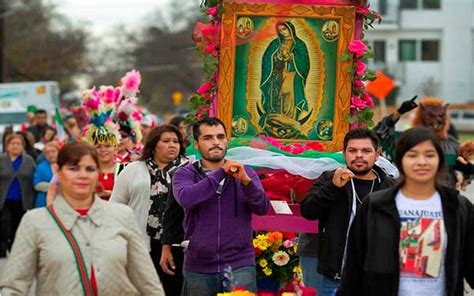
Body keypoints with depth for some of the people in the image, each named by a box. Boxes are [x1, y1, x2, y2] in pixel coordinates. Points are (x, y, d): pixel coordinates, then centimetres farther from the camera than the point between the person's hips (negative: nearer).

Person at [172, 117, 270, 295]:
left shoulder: (245, 173, 9)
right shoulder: (185, 174, 4)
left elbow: (262, 208, -4)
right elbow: (186, 199, -17)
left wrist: (245, 181, -20)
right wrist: (221, 173, -13)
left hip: (240, 265, 0)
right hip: (199, 267, 0)